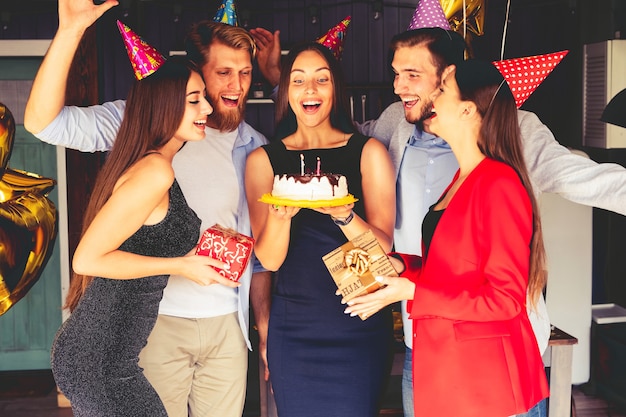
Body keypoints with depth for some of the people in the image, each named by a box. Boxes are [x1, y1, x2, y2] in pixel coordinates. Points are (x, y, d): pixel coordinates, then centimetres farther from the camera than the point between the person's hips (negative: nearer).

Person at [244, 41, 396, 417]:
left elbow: (383, 247, -6)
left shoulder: (368, 152, 0)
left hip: (360, 326, -1)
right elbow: (270, 259, -2)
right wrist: (280, 214, -22)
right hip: (294, 327, 1)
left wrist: (343, 214, -25)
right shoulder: (263, 160, 3)